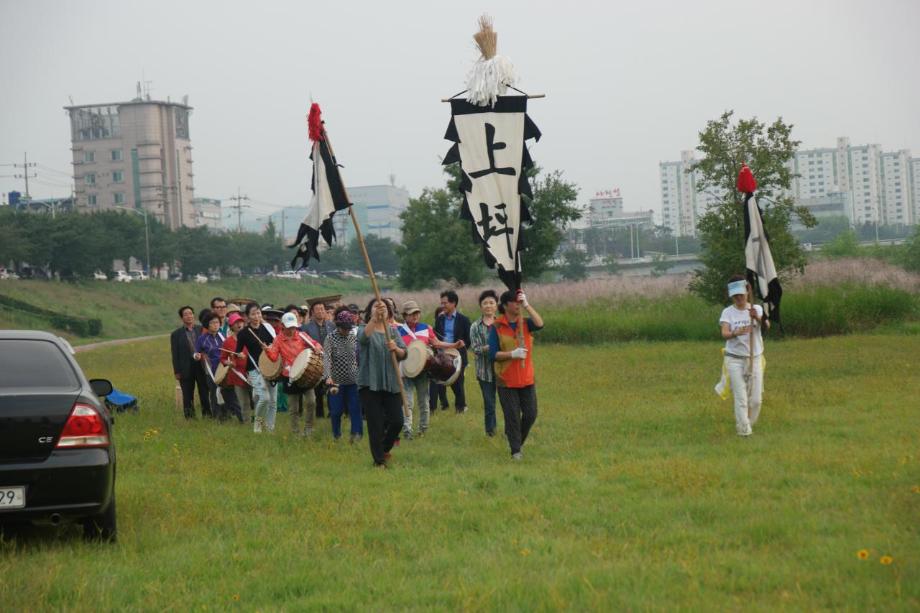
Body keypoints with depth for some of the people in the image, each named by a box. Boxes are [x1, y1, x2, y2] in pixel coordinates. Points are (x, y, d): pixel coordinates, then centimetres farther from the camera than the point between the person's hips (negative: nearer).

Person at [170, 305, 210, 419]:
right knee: (188, 396, 4)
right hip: (186, 368, -1)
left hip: (202, 366, 1)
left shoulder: (201, 329, 5)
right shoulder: (176, 334, 2)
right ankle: (190, 417, 11)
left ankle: (207, 414, 15)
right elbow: (175, 354, 1)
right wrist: (177, 371, -4)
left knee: (204, 393, 6)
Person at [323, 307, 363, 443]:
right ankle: (337, 436, 19)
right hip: (336, 380, -2)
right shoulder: (330, 338, -6)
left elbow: (359, 358, 13)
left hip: (353, 380, 2)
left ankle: (356, 434, -6)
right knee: (337, 410, 5)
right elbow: (326, 358, -15)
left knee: (355, 408, -6)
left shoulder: (354, 338, 5)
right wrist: (328, 376, -28)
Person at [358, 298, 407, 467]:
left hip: (391, 384, 3)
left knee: (397, 422, 0)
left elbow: (404, 354, -1)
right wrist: (374, 319, -42)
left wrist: (396, 349, -25)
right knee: (375, 424, -2)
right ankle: (379, 460, 11)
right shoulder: (365, 329, 0)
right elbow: (363, 337, -26)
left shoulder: (393, 332, 11)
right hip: (370, 384, -3)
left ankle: (384, 449, 27)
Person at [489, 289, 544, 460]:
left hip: (526, 379, 3)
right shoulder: (497, 327, -5)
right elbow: (493, 354, -10)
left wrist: (526, 305, -19)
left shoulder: (525, 323, 4)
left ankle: (517, 440, 28)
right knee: (512, 416, 0)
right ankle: (515, 450, 11)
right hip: (506, 380, -3)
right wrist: (512, 354, -23)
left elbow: (539, 324, -18)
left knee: (530, 414, 5)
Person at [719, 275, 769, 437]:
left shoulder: (757, 309, 0)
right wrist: (736, 333, -39)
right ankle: (744, 431, 0)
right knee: (741, 398, -7)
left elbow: (767, 326, -19)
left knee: (756, 399, 3)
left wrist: (758, 318, -40)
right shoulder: (727, 312, -2)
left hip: (755, 358, 2)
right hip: (735, 359, -2)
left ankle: (749, 424, 25)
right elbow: (724, 333, -17)